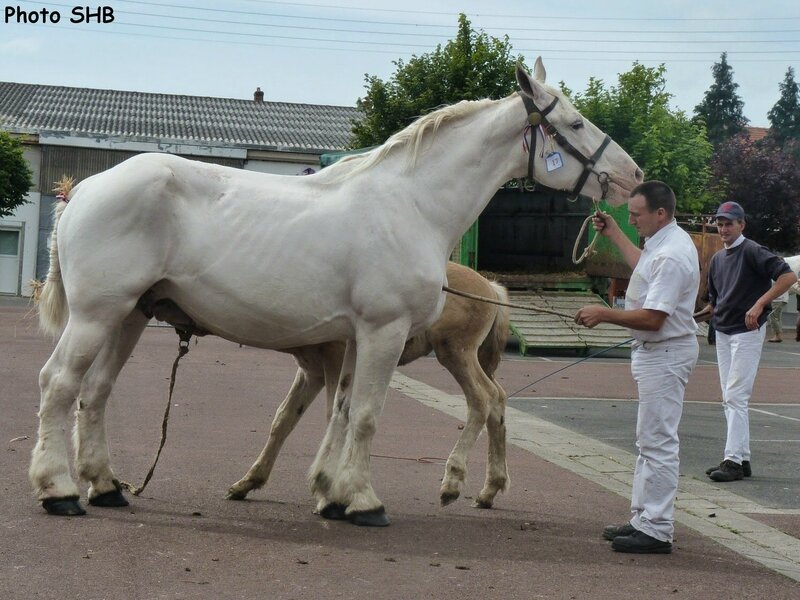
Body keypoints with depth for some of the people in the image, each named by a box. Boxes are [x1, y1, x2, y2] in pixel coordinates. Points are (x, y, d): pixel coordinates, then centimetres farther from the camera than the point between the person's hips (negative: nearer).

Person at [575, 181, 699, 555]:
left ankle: (656, 531, -4)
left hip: (665, 354, -11)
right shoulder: (664, 243, 11)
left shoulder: (671, 255, -23)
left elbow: (652, 318, -27)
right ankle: (643, 519, 24)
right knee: (649, 440, 16)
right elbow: (644, 267, 35)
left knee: (657, 442, -8)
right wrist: (613, 235, 37)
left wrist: (604, 314, -16)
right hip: (654, 352, 11)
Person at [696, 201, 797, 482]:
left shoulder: (753, 251, -10)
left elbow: (788, 276, -21)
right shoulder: (717, 259, 14)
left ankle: (733, 460, -13)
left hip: (747, 332, -9)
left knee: (736, 396, -13)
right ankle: (742, 459, 16)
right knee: (729, 399, 10)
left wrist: (759, 304, -26)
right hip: (723, 332, 9)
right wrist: (704, 313, 5)